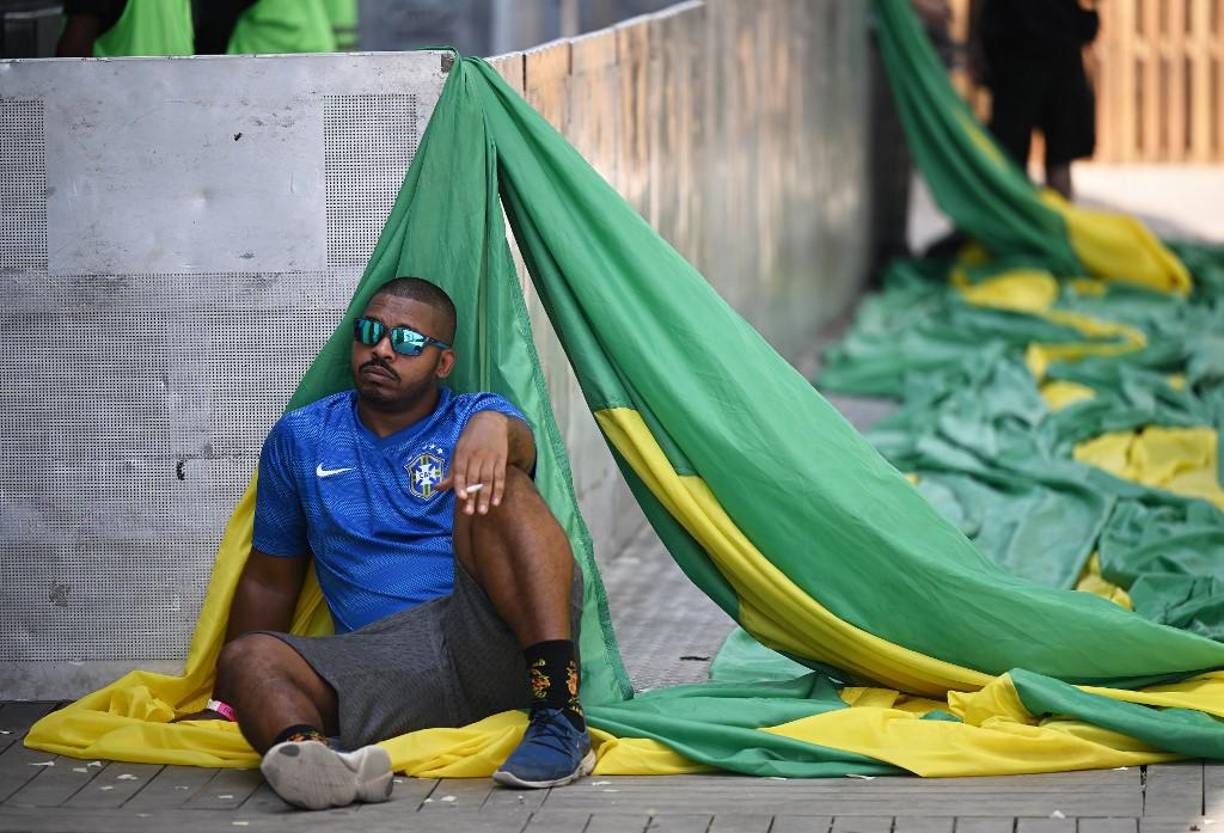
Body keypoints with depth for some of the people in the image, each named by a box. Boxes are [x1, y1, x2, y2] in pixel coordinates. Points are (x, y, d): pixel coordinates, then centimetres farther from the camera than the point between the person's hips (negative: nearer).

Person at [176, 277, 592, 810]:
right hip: (382, 659, 2)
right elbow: (270, 580, 25)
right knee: (248, 659, -24)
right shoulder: (300, 439, 19)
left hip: (498, 645, -2)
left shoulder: (473, 418, 12)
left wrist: (493, 426, -40)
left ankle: (561, 718, -38)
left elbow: (519, 443, -15)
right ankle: (308, 749, -61)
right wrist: (226, 704, 23)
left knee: (499, 487, -27)